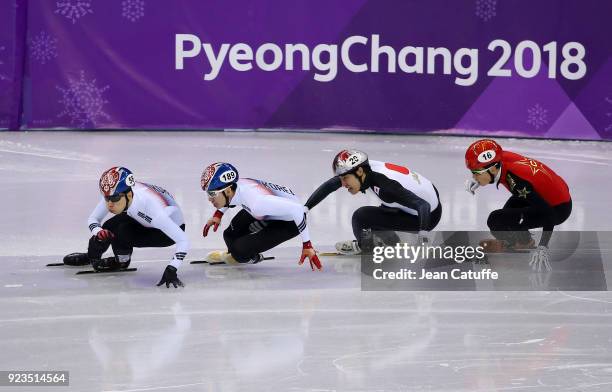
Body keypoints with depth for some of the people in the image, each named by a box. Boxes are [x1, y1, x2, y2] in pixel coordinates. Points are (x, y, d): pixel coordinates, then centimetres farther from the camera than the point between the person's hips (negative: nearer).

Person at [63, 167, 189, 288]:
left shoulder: (150, 205, -41)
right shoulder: (113, 194, -25)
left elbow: (183, 241, -39)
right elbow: (93, 218, -7)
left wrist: (171, 269, -47)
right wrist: (98, 232, -29)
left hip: (172, 227, -6)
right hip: (143, 221, 6)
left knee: (122, 232, -27)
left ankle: (121, 261, 5)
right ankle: (92, 256, 20)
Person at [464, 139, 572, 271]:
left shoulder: (516, 181, -34)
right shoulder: (502, 158, -12)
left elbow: (548, 214, -33)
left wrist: (542, 248, -38)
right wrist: (477, 180, 0)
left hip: (558, 208, -9)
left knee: (496, 220, -17)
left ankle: (525, 243, 5)